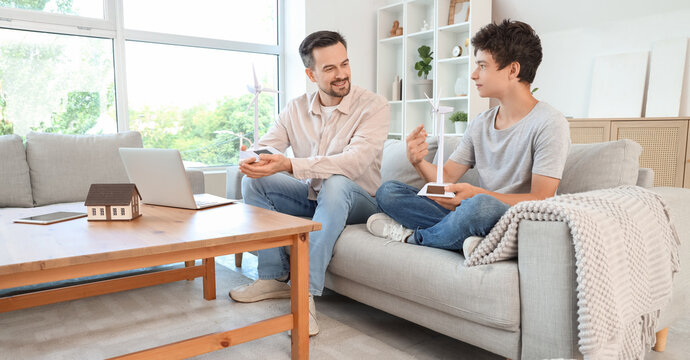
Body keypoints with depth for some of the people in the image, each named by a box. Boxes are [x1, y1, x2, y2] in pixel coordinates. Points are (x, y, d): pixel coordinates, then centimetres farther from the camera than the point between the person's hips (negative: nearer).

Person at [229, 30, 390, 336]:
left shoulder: (374, 106, -16)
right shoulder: (296, 109, 2)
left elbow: (354, 161, -30)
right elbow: (265, 147, -1)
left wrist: (290, 165, -40)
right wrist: (252, 159, -28)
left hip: (358, 202, -5)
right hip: (311, 197, 5)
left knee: (335, 184, -37)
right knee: (254, 181, -11)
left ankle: (306, 292, -34)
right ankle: (274, 277, -8)